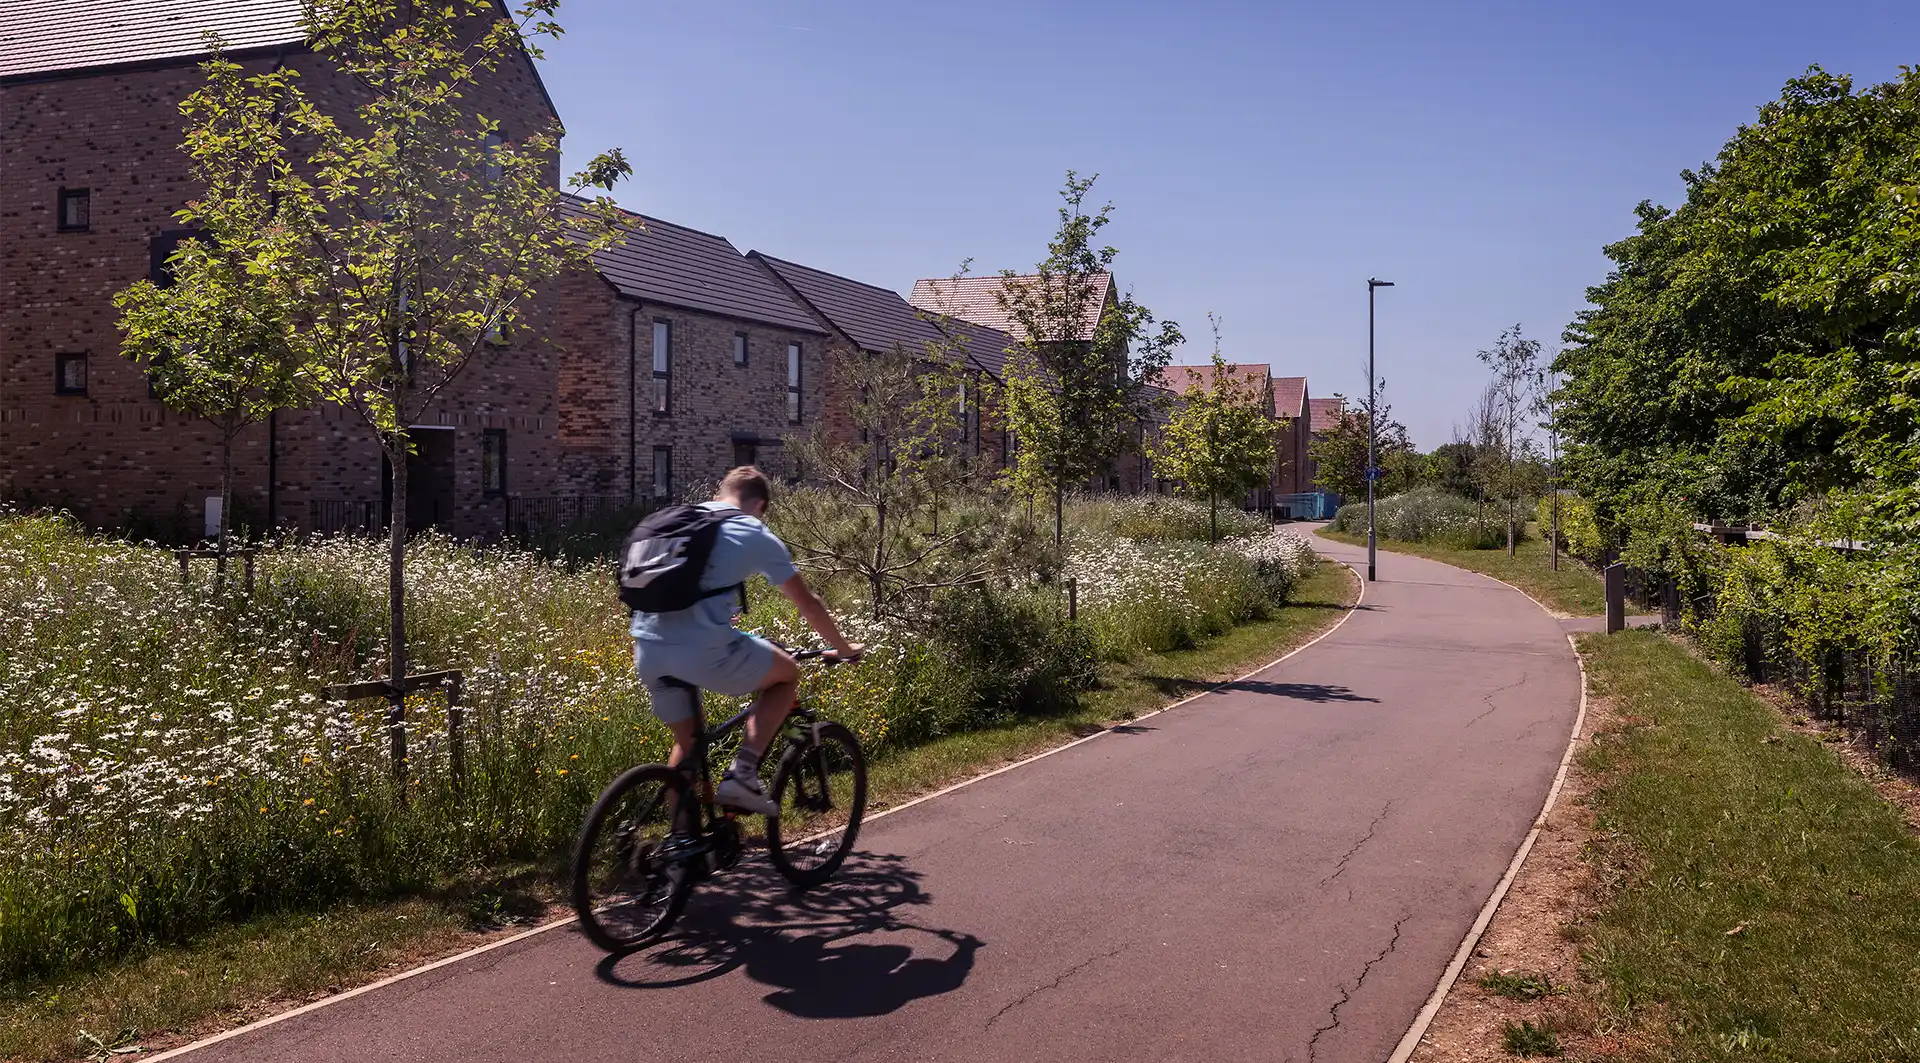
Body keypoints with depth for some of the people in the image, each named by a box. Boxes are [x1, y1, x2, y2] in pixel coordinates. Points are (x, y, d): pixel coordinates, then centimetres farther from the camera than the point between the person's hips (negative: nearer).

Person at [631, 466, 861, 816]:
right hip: (703, 651, -6)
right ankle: (742, 774, 5)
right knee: (787, 673, 17)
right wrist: (844, 648, 27)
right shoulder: (757, 536, 6)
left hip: (646, 649, 6)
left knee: (687, 741, 25)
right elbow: (807, 602, 12)